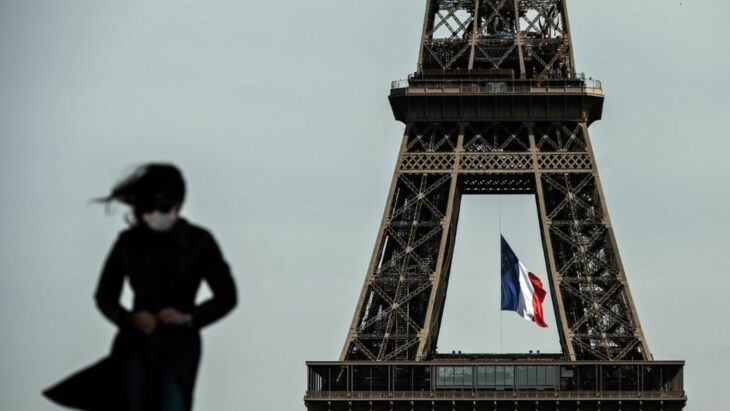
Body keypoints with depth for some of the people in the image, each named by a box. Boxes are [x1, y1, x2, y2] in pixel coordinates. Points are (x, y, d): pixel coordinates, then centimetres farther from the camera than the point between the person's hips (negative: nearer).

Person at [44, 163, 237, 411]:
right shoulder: (129, 242, 2)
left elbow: (227, 296, 4)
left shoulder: (198, 242, -2)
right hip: (136, 347, 2)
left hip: (179, 348, -2)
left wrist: (190, 317, -10)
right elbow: (104, 296, 11)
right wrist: (129, 319, -8)